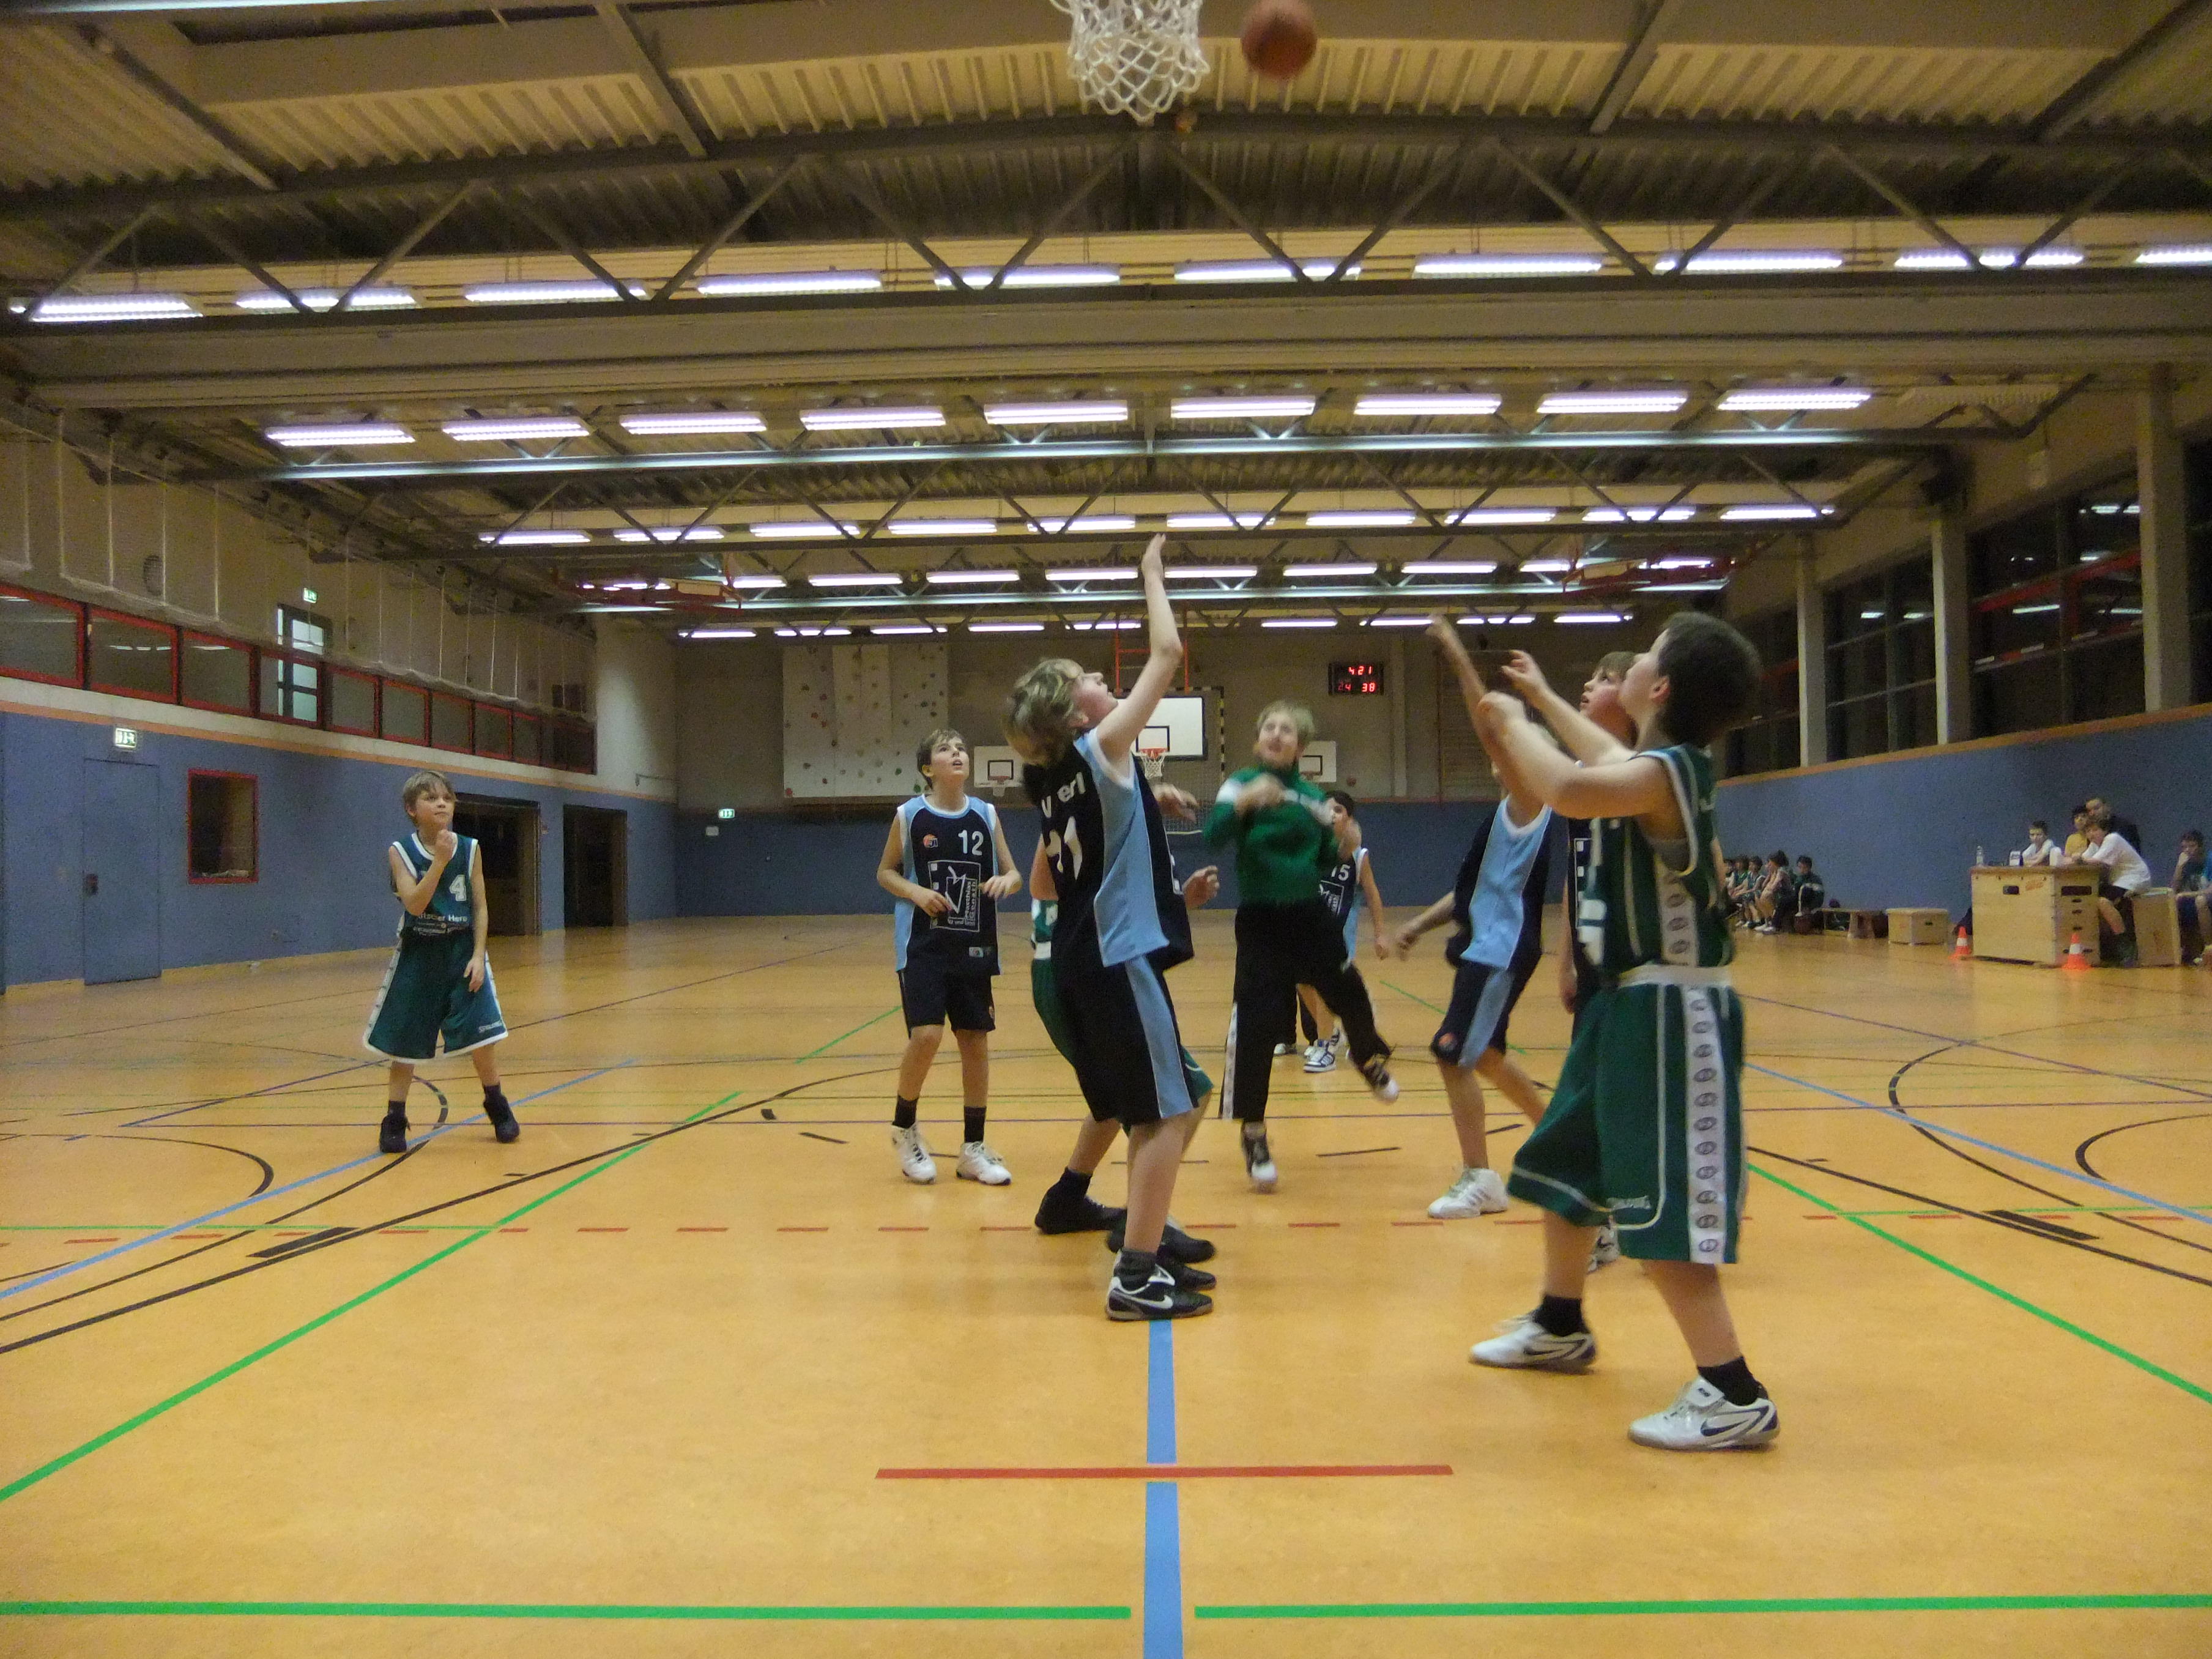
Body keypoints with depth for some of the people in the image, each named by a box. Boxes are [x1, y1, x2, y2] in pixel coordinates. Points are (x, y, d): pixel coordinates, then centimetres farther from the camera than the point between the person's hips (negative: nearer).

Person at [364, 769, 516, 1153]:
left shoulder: (469, 849, -2)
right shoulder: (400, 852, -7)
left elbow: (480, 907, 1)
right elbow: (415, 905, -19)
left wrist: (477, 955, -7)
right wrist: (440, 861, -27)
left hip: (462, 953, 1)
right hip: (417, 956, -1)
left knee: (480, 1038, -4)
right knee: (404, 1043, 5)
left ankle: (497, 1106, 18)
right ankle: (394, 1121, 19)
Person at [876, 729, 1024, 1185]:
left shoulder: (986, 815, 3)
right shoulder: (909, 816, -3)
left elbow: (1013, 874, 8)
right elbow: (885, 872, 5)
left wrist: (1007, 881, -15)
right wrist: (916, 892, -14)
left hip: (974, 948, 3)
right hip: (923, 946, -3)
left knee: (976, 1042, 5)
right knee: (926, 1036, -15)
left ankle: (973, 1148, 18)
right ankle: (904, 1127, 12)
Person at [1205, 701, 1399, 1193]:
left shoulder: (1313, 795, 5)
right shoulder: (1241, 784, -7)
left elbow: (1326, 861, 12)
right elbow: (1214, 836, -24)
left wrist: (1347, 844, -9)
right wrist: (1244, 801, -41)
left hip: (1311, 916, 4)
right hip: (1261, 922, -4)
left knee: (1351, 998, 13)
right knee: (1256, 1025, -9)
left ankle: (1370, 1060, 49)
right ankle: (1254, 1135, 6)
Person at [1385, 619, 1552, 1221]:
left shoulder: (1529, 802, -10)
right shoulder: (1505, 812, 16)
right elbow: (1476, 887, 19)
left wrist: (1458, 658, -22)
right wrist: (1419, 924, 10)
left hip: (1503, 950, -10)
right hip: (1485, 945, 10)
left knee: (1454, 1054, -11)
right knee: (1483, 1055, 19)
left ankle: (1479, 1179, -3)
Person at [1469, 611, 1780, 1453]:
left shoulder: (1664, 771, -21)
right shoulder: (1657, 766, 7)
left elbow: (1569, 789, -41)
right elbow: (1602, 758, 32)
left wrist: (1514, 722, -22)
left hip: (1669, 1014, -10)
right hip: (1629, 1004, 10)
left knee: (1661, 1209, -8)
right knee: (1566, 1166, 23)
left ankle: (1735, 1396, 2)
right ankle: (1560, 1328, 40)